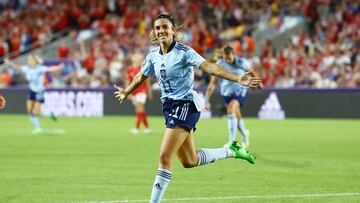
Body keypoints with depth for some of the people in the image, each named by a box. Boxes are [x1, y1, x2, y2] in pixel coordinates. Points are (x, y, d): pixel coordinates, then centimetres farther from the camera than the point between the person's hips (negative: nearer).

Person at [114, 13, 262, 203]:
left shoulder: (183, 51, -14)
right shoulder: (153, 56, 6)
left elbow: (208, 66, -26)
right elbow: (141, 77, 26)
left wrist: (238, 78, -39)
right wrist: (126, 92, 41)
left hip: (185, 104, -8)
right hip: (169, 107, 8)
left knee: (165, 157, -16)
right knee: (189, 161, 14)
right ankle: (233, 151, 34)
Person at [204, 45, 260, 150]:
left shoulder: (242, 62, -15)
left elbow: (251, 72, 7)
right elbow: (212, 83, -14)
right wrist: (207, 101, -18)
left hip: (240, 90, -3)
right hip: (227, 92, 3)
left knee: (231, 111, -25)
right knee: (237, 117, 12)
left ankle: (232, 141, -23)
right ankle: (244, 134, 44)